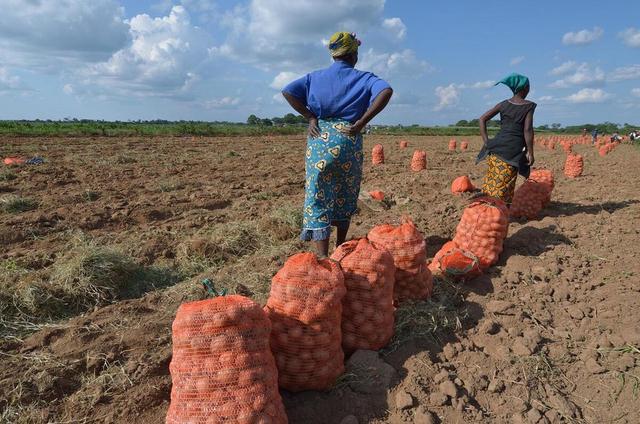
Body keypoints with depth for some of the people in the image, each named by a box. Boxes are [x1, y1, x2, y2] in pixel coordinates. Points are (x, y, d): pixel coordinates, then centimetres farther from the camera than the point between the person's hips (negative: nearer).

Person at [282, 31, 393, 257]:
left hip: (319, 139, 1)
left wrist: (310, 117, 3)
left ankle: (323, 257, -8)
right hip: (348, 140, 0)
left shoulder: (315, 77, 13)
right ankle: (340, 248, 30)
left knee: (318, 199, 1)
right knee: (346, 198, 17)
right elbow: (386, 91, -13)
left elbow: (287, 91, 1)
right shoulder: (362, 78, 6)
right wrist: (361, 122, -11)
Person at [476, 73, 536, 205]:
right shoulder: (529, 105, -1)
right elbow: (527, 130, -9)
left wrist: (486, 141, 6)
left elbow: (482, 119, 6)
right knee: (505, 184, -2)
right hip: (513, 149, -4)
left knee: (492, 180, 12)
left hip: (497, 146, 4)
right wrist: (530, 152, -5)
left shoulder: (503, 104, 12)